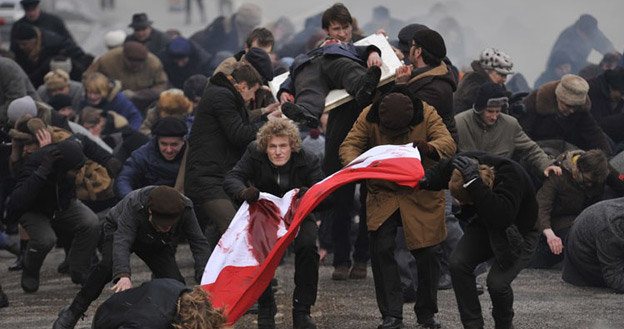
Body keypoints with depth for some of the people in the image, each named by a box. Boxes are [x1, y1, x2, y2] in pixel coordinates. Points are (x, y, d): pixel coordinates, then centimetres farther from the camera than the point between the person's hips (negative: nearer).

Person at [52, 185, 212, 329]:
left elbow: (200, 244, -30)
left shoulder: (185, 209, -33)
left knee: (174, 282, -18)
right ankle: (73, 313, -28)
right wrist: (123, 275, -68)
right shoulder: (134, 205, -43)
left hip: (156, 244, 4)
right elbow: (121, 242, -51)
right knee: (109, 264, -34)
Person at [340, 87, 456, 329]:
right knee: (381, 250, -10)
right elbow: (349, 145, -14)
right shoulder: (368, 117, -11)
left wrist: (430, 148, -49)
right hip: (382, 195, 1)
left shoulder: (427, 115, -15)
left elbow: (448, 144, -25)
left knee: (427, 253, -1)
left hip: (422, 195, -1)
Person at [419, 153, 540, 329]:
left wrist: (474, 181, -55)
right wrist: (425, 180, -19)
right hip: (484, 226, 5)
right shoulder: (463, 162, -21)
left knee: (497, 281, -23)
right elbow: (440, 171, 4)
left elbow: (502, 218, -52)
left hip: (519, 233, -5)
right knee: (458, 263, -19)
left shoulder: (511, 175, -38)